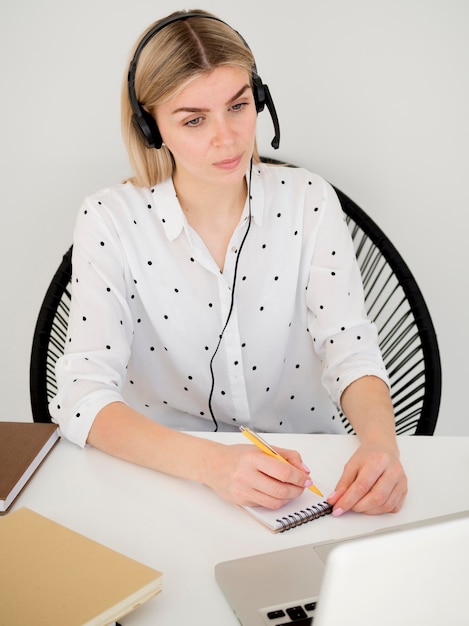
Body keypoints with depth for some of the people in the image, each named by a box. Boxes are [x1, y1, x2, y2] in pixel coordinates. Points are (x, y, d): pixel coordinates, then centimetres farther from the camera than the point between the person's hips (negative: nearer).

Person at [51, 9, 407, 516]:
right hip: (169, 471, 0)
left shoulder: (308, 202, -4)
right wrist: (211, 462, -34)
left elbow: (350, 348, -7)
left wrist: (379, 441, -29)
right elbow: (82, 398, -18)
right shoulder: (109, 222, -11)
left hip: (304, 468, 1)